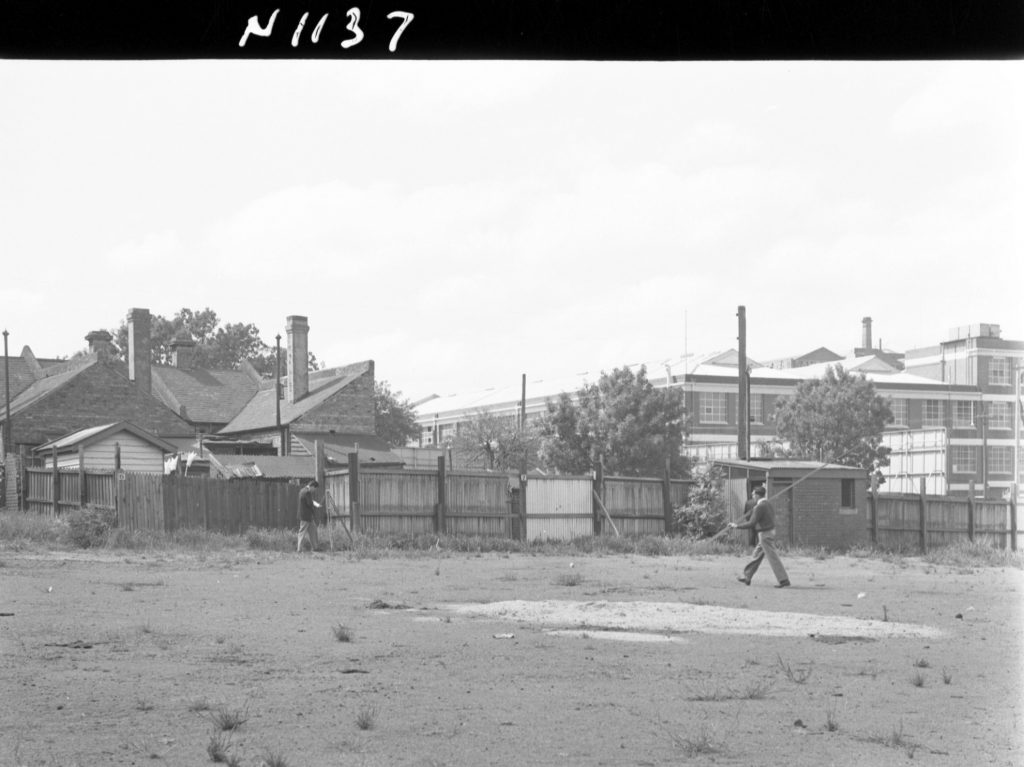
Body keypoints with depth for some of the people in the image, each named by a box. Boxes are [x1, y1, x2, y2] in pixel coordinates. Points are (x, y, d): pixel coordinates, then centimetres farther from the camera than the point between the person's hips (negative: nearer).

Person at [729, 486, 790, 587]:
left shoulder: (759, 507, -20)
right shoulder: (768, 505, 10)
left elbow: (751, 524, -22)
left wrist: (737, 525, -11)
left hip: (765, 536, -10)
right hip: (770, 532, 10)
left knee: (773, 558, -6)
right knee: (757, 556, 16)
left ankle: (783, 580, -6)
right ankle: (747, 577, 24)